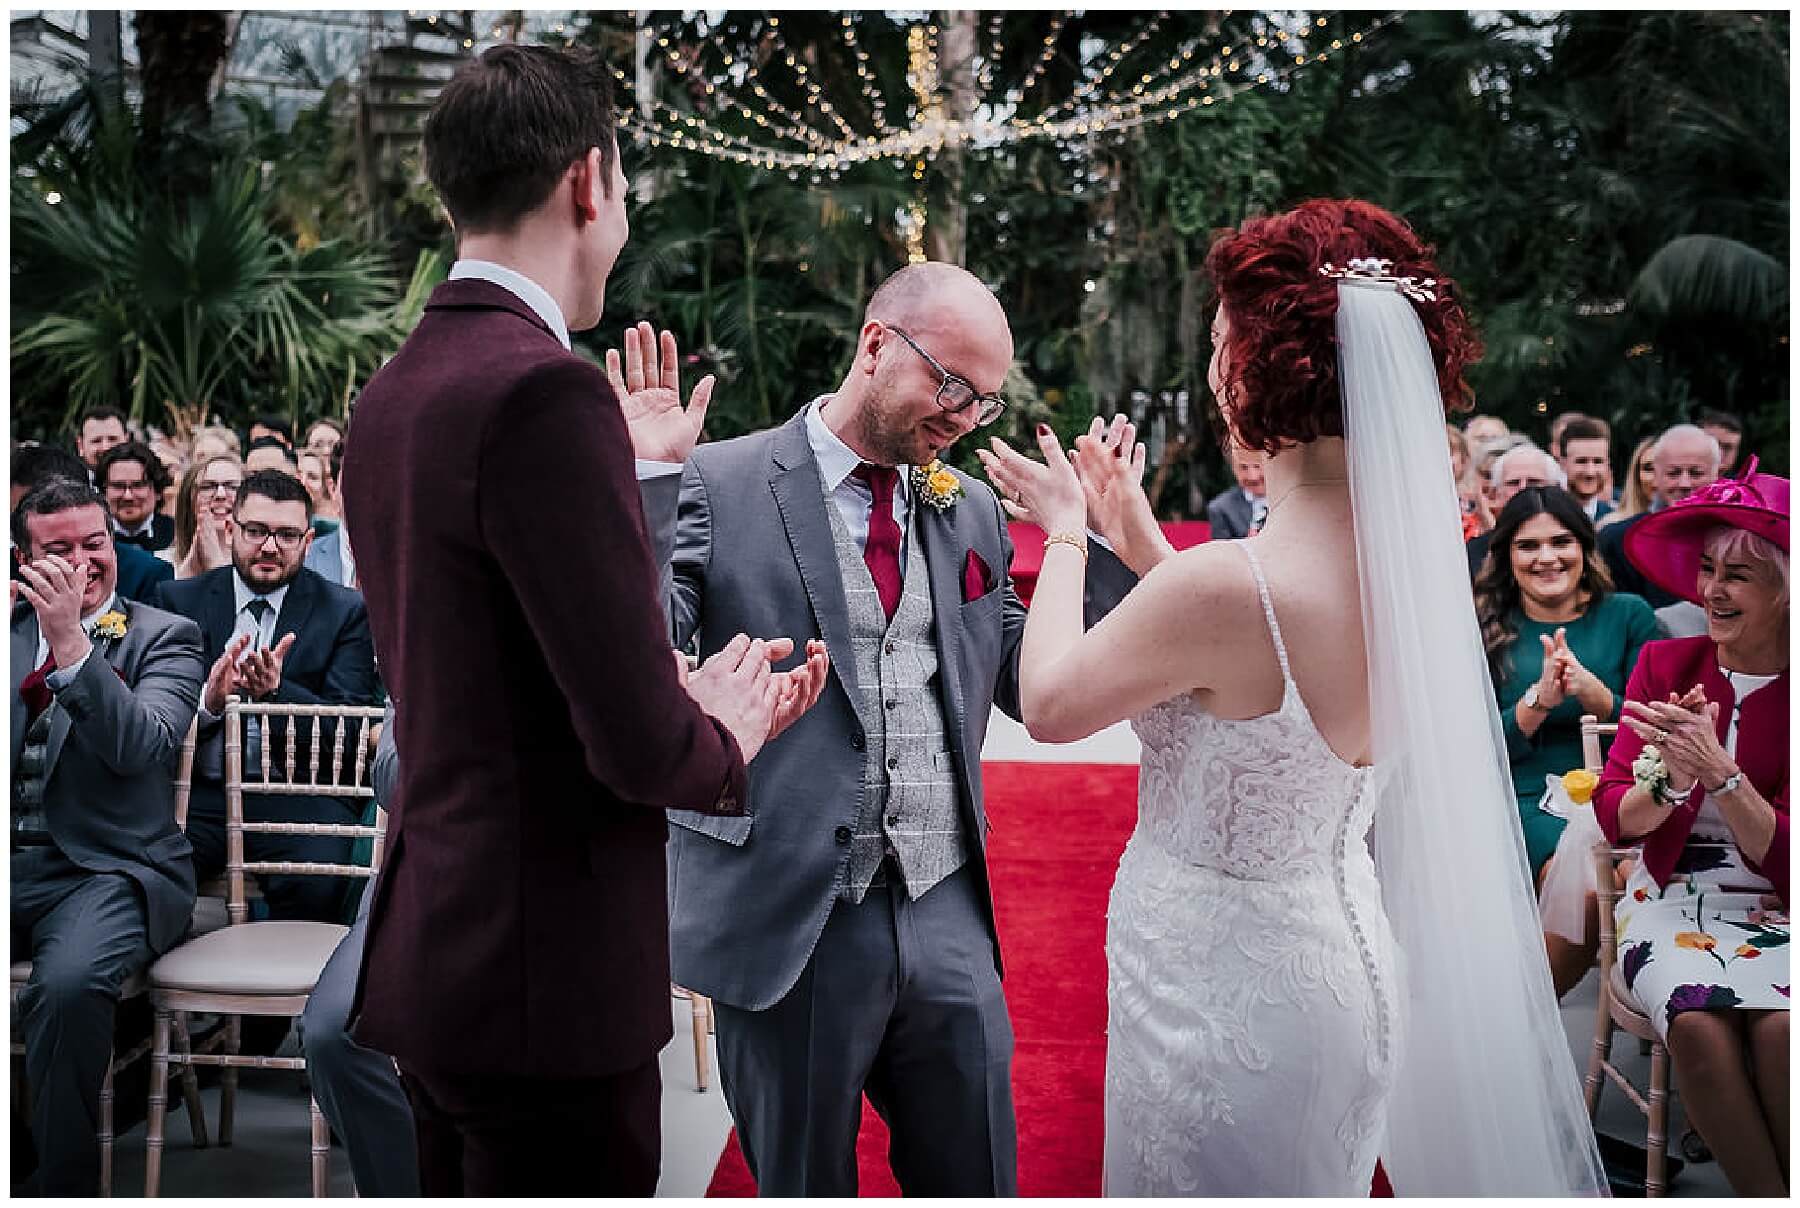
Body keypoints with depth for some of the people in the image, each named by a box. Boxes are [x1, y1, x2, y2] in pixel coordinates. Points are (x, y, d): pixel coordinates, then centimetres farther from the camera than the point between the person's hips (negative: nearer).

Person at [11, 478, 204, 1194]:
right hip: (15, 864, 4)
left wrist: (70, 639, -21)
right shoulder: (12, 628, 17)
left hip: (107, 871, -4)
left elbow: (139, 746, -14)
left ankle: (65, 1184, -15)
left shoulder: (165, 637, 5)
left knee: (69, 982, -34)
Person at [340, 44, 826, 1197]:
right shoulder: (546, 392, -21)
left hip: (436, 954, 9)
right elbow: (641, 744, -22)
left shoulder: (389, 397, 6)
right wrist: (724, 735, -1)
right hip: (549, 979, -9)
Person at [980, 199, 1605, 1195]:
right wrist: (1138, 539, 13)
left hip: (1225, 994, -8)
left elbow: (1048, 705, -15)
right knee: (1315, 1182, 27)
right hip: (1344, 969, 8)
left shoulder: (1225, 585, -31)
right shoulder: (1411, 554, -6)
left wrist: (1067, 535, 0)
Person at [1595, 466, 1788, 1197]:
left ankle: (1781, 1190, -8)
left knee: (1778, 1026, -31)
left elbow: (1784, 858, -11)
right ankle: (1764, 1195, -8)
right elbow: (1614, 819, -2)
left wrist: (1717, 771, -27)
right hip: (1672, 901, 1)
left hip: (1774, 913, -1)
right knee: (1699, 1022, -29)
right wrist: (1670, 780, -24)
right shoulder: (1666, 664, 2)